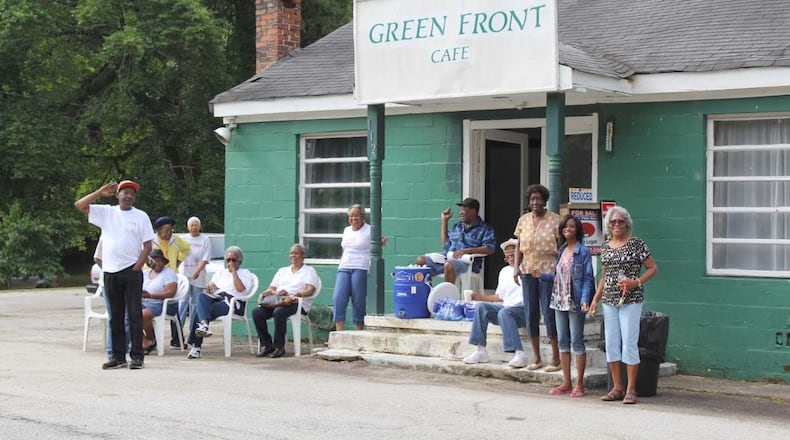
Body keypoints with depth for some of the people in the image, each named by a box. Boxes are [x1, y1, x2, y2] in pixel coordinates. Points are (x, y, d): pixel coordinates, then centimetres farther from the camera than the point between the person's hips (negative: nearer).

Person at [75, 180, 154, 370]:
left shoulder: (141, 216, 4)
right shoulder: (106, 212, 9)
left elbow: (148, 245, 1)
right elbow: (79, 205, 2)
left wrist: (137, 267, -8)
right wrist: (100, 192, -4)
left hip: (132, 272, -3)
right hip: (110, 272, 3)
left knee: (134, 315, -3)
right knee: (115, 317, 8)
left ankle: (137, 356, -1)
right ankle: (118, 357, 13)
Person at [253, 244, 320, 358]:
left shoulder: (309, 271, 13)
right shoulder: (282, 271, 30)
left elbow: (310, 291, -3)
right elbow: (272, 288, 22)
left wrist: (293, 295, -23)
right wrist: (268, 292, -5)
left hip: (297, 303, -5)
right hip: (277, 301, 5)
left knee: (279, 312, -38)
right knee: (257, 312, -23)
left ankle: (279, 347, -29)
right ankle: (266, 345, -16)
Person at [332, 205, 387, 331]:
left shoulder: (369, 230, 1)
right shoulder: (346, 230, 19)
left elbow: (378, 244, -5)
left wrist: (382, 242, -26)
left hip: (361, 269, -5)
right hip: (344, 269, 5)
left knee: (358, 301, -3)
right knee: (338, 299, -8)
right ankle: (339, 332, -8)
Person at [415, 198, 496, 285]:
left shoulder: (485, 229, 2)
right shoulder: (457, 226, 23)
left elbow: (490, 249, -12)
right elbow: (446, 243, 29)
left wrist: (467, 250, -22)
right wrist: (444, 221, 25)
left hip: (466, 261, -7)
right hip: (447, 257, 7)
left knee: (448, 265, -40)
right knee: (421, 260, -12)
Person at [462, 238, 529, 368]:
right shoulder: (504, 271, 26)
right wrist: (479, 297, 15)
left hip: (524, 308, -7)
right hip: (505, 307, 7)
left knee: (504, 312, -37)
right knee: (480, 306, -16)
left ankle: (519, 354, -41)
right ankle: (481, 351, -20)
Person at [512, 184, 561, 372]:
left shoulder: (555, 220, -3)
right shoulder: (523, 220, 10)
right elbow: (519, 247, 13)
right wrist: (516, 266, 0)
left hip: (548, 271, -5)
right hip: (528, 271, 5)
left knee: (548, 312, -5)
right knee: (530, 314, 6)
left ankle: (556, 358, 5)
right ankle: (536, 358, 15)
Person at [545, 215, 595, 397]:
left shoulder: (583, 251, -6)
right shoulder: (561, 251, 13)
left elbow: (588, 278, -10)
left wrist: (585, 300, -20)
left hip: (575, 303, -7)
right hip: (559, 301, 7)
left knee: (577, 342, -3)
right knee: (562, 342, 8)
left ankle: (579, 384, 3)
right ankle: (566, 383, 15)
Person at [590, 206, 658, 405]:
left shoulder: (636, 243, -3)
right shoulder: (606, 247, 13)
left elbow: (653, 268, -2)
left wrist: (636, 282, -16)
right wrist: (595, 299, 13)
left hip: (631, 300, -6)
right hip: (609, 300, 6)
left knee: (629, 343, -7)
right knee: (611, 344, 6)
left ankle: (631, 390, 0)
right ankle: (617, 388, 14)